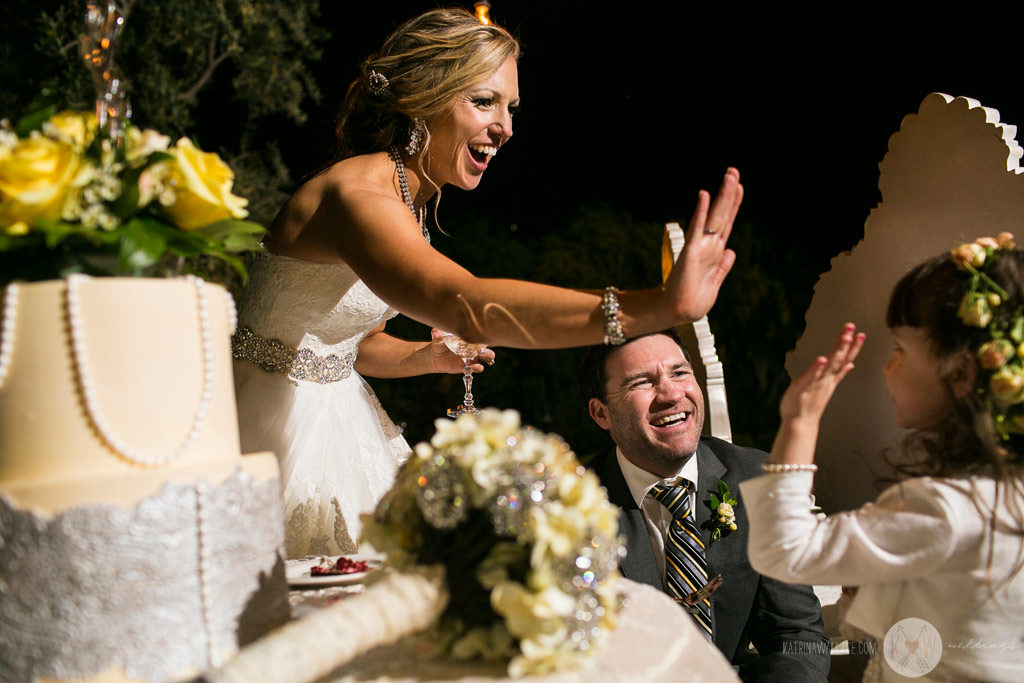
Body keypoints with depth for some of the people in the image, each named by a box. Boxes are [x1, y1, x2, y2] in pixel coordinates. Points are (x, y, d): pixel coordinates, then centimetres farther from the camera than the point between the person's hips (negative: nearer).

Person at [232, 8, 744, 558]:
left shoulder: (408, 200, 4)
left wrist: (429, 358, -4)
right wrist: (658, 307, -56)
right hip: (274, 419, -8)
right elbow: (465, 305, -48)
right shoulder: (356, 194, -28)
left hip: (339, 415, 9)